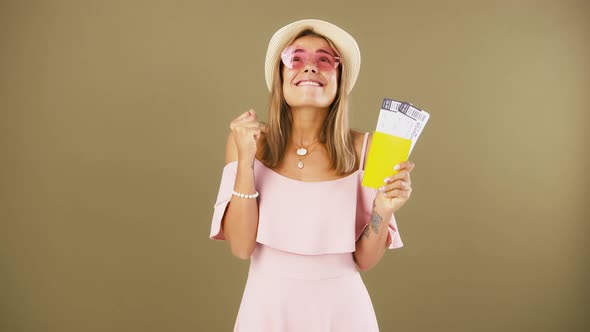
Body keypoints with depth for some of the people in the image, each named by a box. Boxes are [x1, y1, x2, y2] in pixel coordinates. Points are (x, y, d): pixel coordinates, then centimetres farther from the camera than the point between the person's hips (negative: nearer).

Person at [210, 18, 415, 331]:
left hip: (341, 307, 0)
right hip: (269, 305, 0)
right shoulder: (247, 139, -8)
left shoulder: (364, 148, -10)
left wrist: (383, 210, -22)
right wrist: (245, 160, -20)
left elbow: (365, 259, -5)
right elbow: (241, 247, -13)